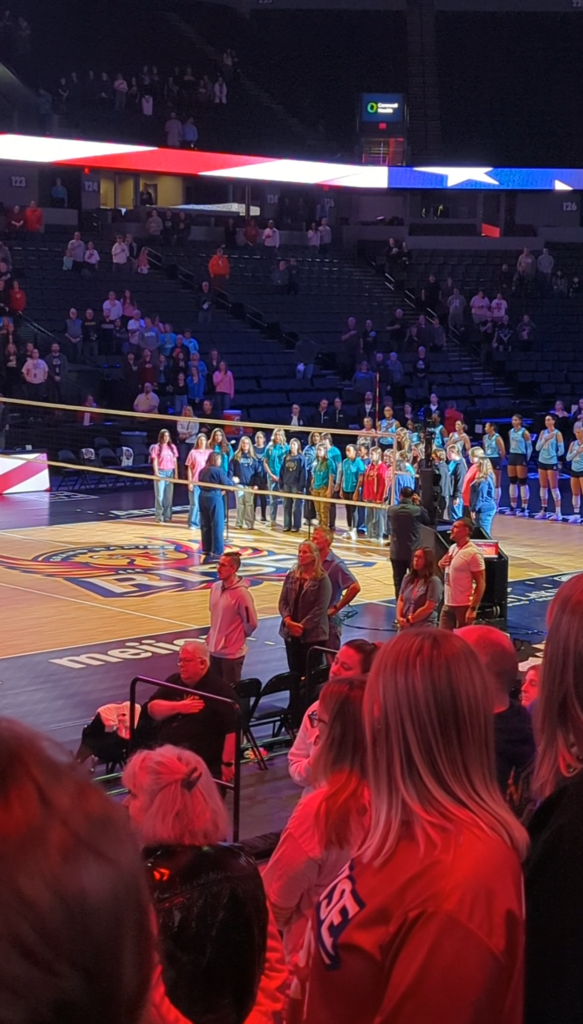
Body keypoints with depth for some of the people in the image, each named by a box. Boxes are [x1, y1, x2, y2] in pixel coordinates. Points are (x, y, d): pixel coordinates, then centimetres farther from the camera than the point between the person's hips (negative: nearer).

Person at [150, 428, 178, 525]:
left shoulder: (173, 447, 11)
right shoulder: (157, 447, -1)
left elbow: (175, 461, 13)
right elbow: (155, 461, -4)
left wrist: (176, 473, 8)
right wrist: (156, 473, -12)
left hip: (170, 472, 4)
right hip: (161, 472, -4)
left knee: (169, 495, 4)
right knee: (160, 495, -4)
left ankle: (167, 516, 9)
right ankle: (159, 516, -1)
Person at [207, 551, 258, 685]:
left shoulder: (241, 593, -19)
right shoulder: (215, 587, 2)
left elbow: (251, 623, -13)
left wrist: (239, 636, 1)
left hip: (232, 652, -7)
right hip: (215, 649, 7)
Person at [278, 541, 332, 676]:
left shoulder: (322, 580, -7)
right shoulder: (291, 576, 8)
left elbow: (320, 608, -13)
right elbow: (283, 601, 5)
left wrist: (302, 626, -16)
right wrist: (287, 620, -12)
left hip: (313, 635, -5)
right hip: (291, 633, 5)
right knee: (294, 671, 10)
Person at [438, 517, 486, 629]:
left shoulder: (473, 553, -16)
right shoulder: (452, 548, 10)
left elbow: (481, 584, -16)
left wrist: (473, 608, -20)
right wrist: (441, 564, 1)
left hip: (464, 606, -8)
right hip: (447, 604, 8)